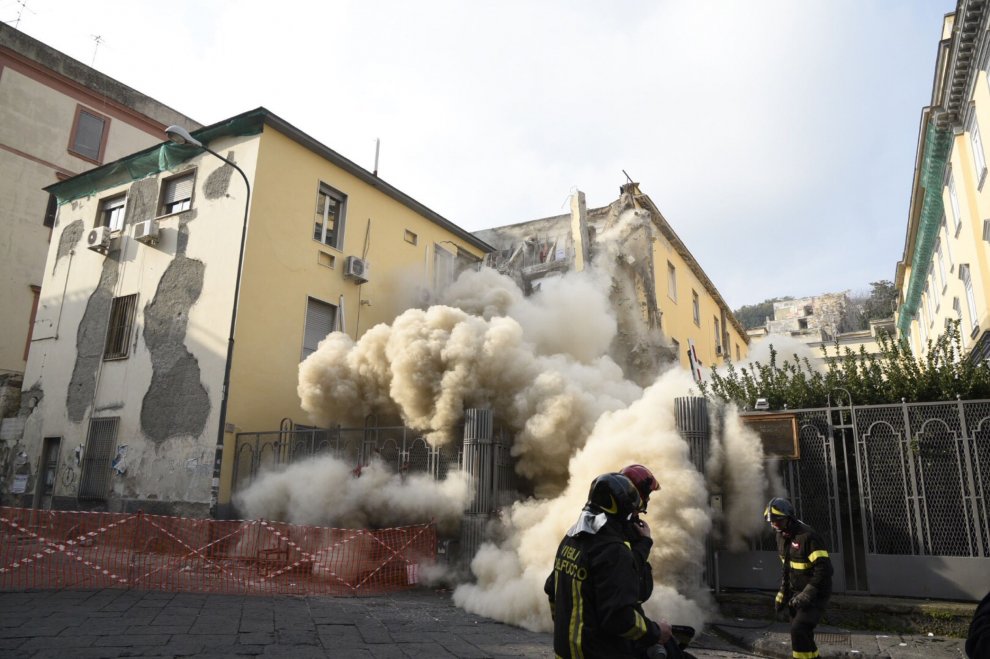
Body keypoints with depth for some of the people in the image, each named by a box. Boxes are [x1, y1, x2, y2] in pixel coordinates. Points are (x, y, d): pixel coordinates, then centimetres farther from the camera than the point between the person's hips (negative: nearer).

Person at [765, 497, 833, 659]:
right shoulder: (781, 536, 3)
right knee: (800, 632, 11)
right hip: (796, 592, 8)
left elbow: (824, 570, -26)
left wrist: (805, 596, -26)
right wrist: (782, 594, 12)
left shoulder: (808, 536, -24)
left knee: (798, 629, -17)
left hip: (815, 594, -8)